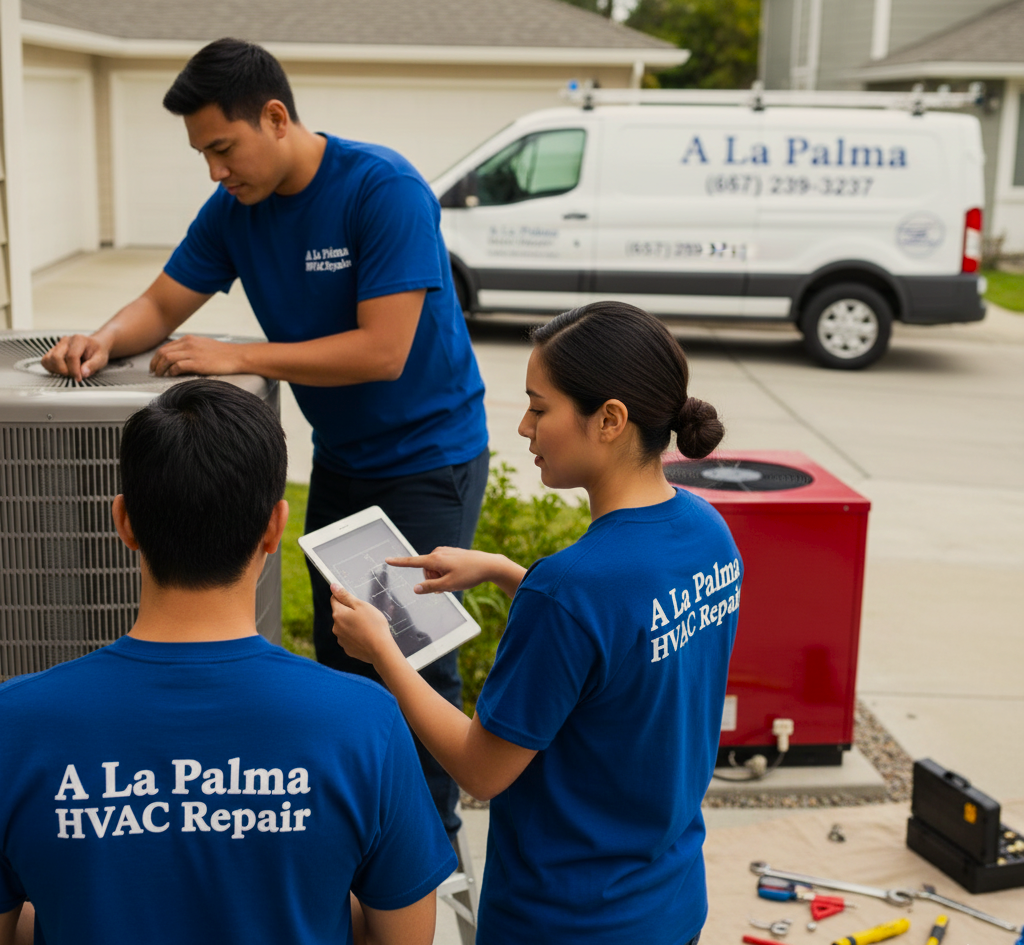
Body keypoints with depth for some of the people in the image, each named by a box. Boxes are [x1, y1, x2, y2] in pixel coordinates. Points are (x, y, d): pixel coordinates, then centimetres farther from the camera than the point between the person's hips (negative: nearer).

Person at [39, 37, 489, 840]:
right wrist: (106, 340, -19)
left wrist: (235, 357, -28)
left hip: (429, 454, -7)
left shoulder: (383, 189, -23)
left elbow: (383, 351, -28)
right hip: (340, 459, 7)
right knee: (338, 652, 15)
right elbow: (161, 305, 4)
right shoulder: (235, 208, -2)